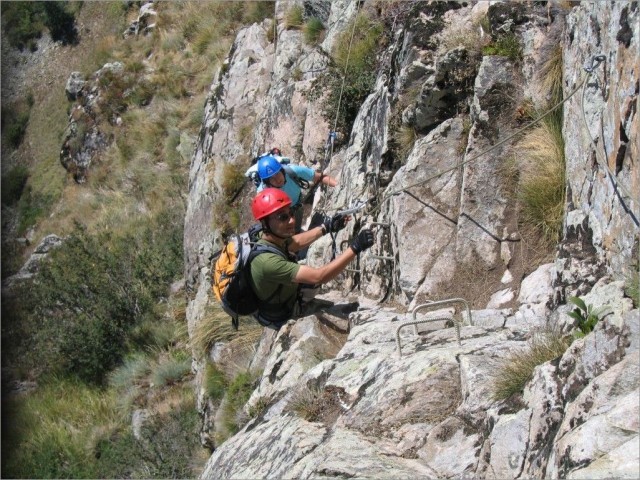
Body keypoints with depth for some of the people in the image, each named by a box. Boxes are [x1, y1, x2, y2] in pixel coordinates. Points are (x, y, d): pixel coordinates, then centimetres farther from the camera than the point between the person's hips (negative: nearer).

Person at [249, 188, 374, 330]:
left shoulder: (271, 239, -14)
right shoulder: (267, 261, -40)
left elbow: (296, 242, 10)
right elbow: (319, 277, -40)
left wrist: (326, 227, 8)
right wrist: (356, 247, -40)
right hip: (281, 319, -7)